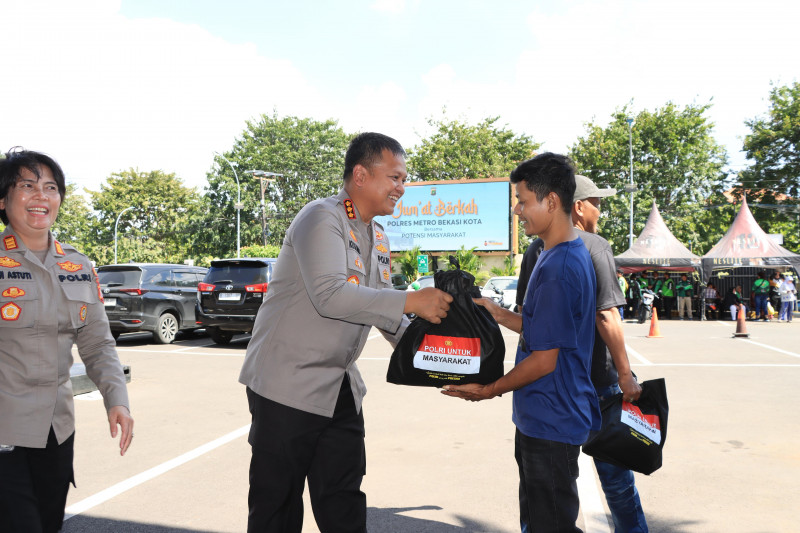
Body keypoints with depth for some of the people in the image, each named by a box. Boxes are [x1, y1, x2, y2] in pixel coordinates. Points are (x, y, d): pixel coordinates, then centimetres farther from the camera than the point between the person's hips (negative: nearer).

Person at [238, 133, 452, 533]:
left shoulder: (377, 238, 13)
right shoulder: (322, 218, -15)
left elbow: (379, 309, 18)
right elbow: (330, 296, -29)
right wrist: (411, 301, -27)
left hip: (340, 389, 8)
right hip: (288, 384, -8)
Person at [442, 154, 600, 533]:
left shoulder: (559, 267, -24)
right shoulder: (572, 254, 8)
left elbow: (545, 359, -21)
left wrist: (489, 390, -10)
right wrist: (498, 313, 7)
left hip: (551, 423, -10)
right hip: (540, 418, 10)